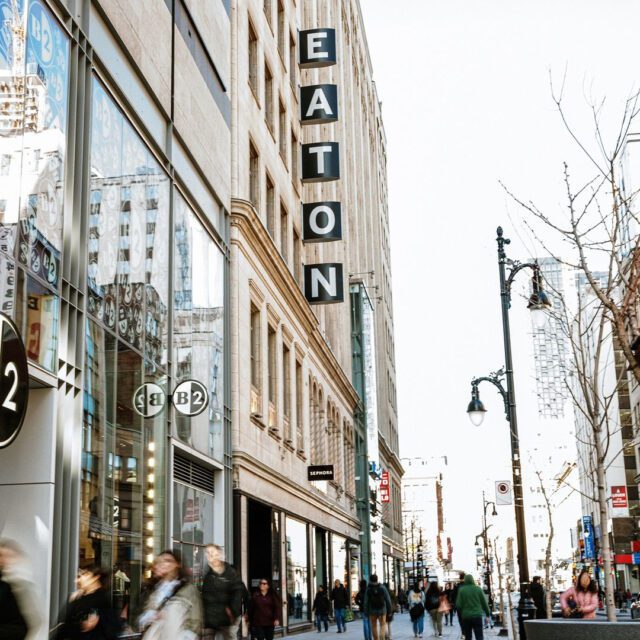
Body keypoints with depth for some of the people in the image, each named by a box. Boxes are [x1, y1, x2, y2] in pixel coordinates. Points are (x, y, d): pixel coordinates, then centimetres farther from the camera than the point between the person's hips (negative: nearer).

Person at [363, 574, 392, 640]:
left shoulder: (368, 589, -8)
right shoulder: (382, 588, -7)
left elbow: (366, 602, -9)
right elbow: (388, 600, -6)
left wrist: (366, 612, 0)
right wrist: (389, 609, 2)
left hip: (372, 611, 0)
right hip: (382, 610, 0)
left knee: (374, 626, 14)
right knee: (383, 625, 6)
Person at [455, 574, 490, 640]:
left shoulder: (461, 590, -4)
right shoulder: (478, 589, -1)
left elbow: (458, 605, -4)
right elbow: (484, 602, 2)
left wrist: (460, 615, 11)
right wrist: (488, 613, 13)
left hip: (466, 617, 0)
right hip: (477, 616, 0)